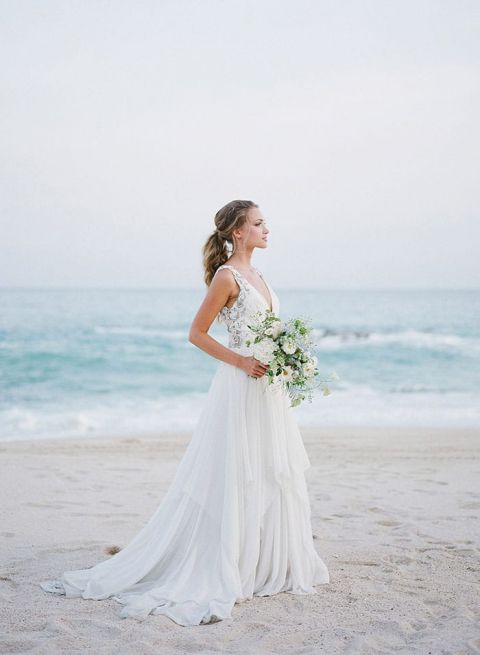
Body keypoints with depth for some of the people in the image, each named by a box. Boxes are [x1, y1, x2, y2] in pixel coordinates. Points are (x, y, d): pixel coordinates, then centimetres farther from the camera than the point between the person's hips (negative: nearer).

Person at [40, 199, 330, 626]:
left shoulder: (256, 275, 15)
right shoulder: (226, 276, -11)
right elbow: (197, 333, -12)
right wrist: (241, 361, -18)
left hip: (269, 391, 9)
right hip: (242, 388, -9)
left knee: (273, 475, 12)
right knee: (235, 478, -5)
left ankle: (268, 564, 23)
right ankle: (223, 570, 4)